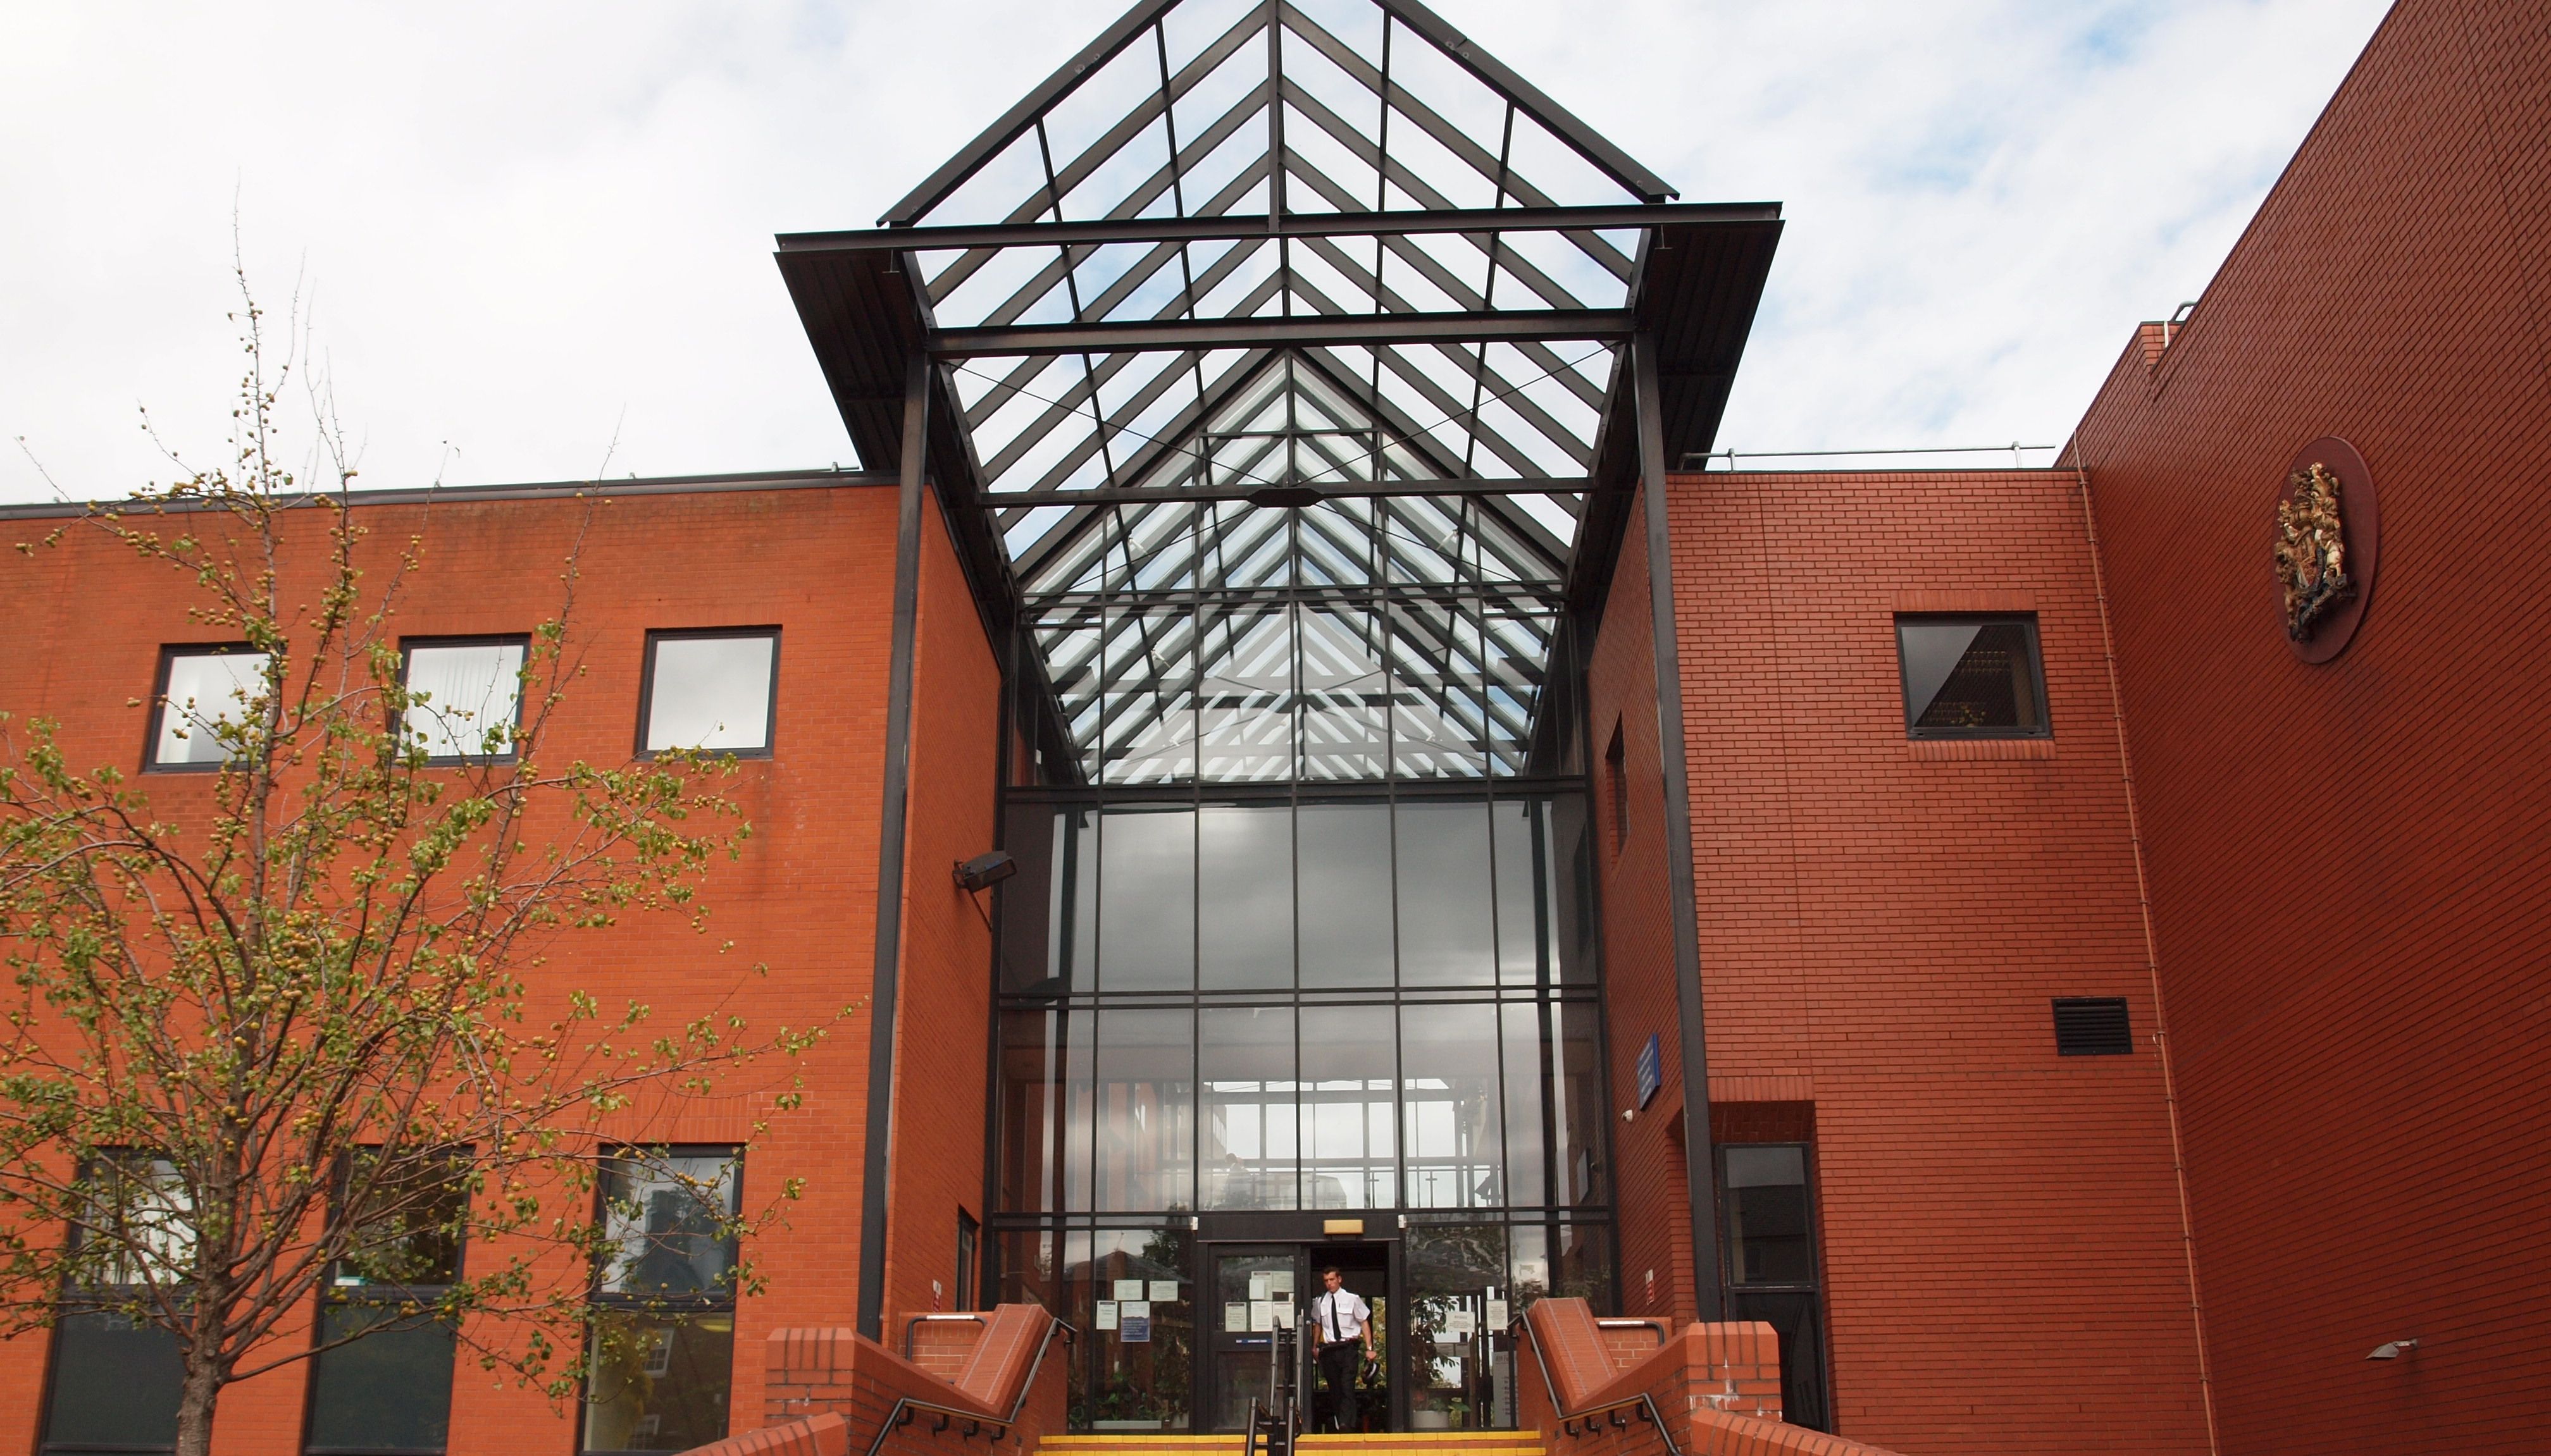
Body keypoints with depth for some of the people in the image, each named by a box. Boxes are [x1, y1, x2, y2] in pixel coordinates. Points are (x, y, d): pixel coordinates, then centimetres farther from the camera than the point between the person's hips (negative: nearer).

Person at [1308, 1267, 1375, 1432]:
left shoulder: (1352, 1299, 0)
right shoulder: (1320, 1302, 7)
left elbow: (1365, 1323, 3)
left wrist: (1369, 1348, -2)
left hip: (1348, 1349, -3)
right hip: (1329, 1349, 3)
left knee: (1347, 1388, -13)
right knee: (1334, 1389, 7)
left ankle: (1346, 1425, -18)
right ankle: (1337, 1423, 17)